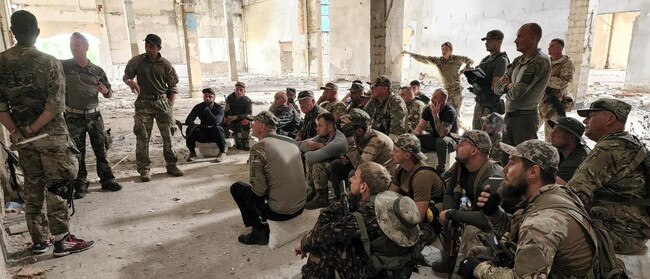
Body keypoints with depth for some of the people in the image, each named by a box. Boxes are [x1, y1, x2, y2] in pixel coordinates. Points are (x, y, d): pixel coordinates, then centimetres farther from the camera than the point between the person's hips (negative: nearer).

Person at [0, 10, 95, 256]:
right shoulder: (49, 62, -11)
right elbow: (56, 105, -18)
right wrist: (32, 130, -10)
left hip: (21, 136, 4)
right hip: (51, 134, -4)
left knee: (33, 188, 13)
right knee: (56, 188, 0)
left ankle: (39, 241, 23)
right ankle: (62, 241, 6)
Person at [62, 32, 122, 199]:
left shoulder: (97, 71, 4)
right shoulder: (64, 66, -1)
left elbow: (109, 94, 10)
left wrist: (105, 91, -11)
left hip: (94, 115, 1)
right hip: (74, 117, -1)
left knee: (101, 149, 5)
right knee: (77, 153, 5)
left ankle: (107, 180, 15)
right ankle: (80, 185, 14)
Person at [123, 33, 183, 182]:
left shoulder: (166, 65, 2)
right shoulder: (137, 61, 2)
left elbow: (172, 87, 6)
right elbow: (125, 76, 12)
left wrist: (170, 105, -3)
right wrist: (130, 82, -12)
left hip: (162, 101, 1)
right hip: (143, 102, 0)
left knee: (167, 134, 4)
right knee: (142, 137, -1)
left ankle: (171, 165, 16)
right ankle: (144, 168, 7)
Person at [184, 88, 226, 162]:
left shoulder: (219, 108, -12)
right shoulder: (198, 107, -1)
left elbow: (216, 122, -31)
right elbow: (188, 120, -10)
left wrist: (207, 109, -29)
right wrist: (194, 125, -32)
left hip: (215, 134, -3)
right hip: (203, 134, 3)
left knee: (217, 128, -36)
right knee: (190, 129, -23)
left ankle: (222, 152, -21)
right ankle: (192, 152, -6)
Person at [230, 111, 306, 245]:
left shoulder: (258, 147, -14)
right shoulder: (291, 141, 5)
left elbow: (259, 190, -16)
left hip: (279, 212, -6)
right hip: (301, 207, 7)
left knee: (237, 187, 13)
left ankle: (259, 232, 14)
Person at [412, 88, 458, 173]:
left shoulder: (450, 112, -22)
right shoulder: (428, 109, -3)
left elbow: (443, 134, -34)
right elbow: (420, 127, -4)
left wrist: (435, 114, -34)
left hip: (451, 140, -5)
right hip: (434, 138, 6)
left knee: (441, 141, -40)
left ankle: (441, 169, -24)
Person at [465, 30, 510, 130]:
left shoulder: (501, 60, -13)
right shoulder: (487, 59, 14)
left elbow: (494, 86, -20)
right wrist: (471, 74, -6)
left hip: (490, 106, -8)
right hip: (479, 102, 9)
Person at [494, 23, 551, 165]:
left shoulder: (540, 62, -15)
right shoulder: (518, 61, 11)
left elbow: (516, 93, -21)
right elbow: (498, 87, 10)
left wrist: (507, 85, 0)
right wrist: (509, 86, -10)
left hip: (525, 117, -8)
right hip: (509, 116, 8)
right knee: (506, 160, 15)